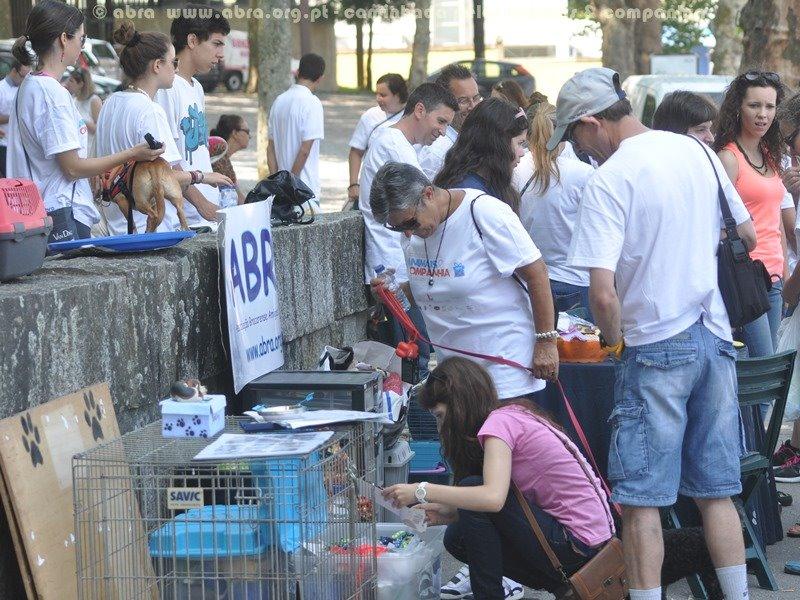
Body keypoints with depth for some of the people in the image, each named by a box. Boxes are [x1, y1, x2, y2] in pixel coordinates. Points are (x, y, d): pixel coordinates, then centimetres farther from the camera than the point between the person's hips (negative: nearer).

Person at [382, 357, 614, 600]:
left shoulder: (500, 421, -14)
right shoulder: (513, 416, 14)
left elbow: (493, 497, -29)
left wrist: (422, 491, -21)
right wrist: (447, 513, 3)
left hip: (577, 547, -10)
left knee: (472, 488, -15)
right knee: (457, 538, 9)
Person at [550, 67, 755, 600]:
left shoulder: (609, 180, -14)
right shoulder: (699, 152, 6)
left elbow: (603, 293, -20)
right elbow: (748, 235, 17)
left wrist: (614, 338, -2)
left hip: (656, 344, -6)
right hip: (716, 336, 7)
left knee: (641, 498, 0)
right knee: (716, 490, 13)